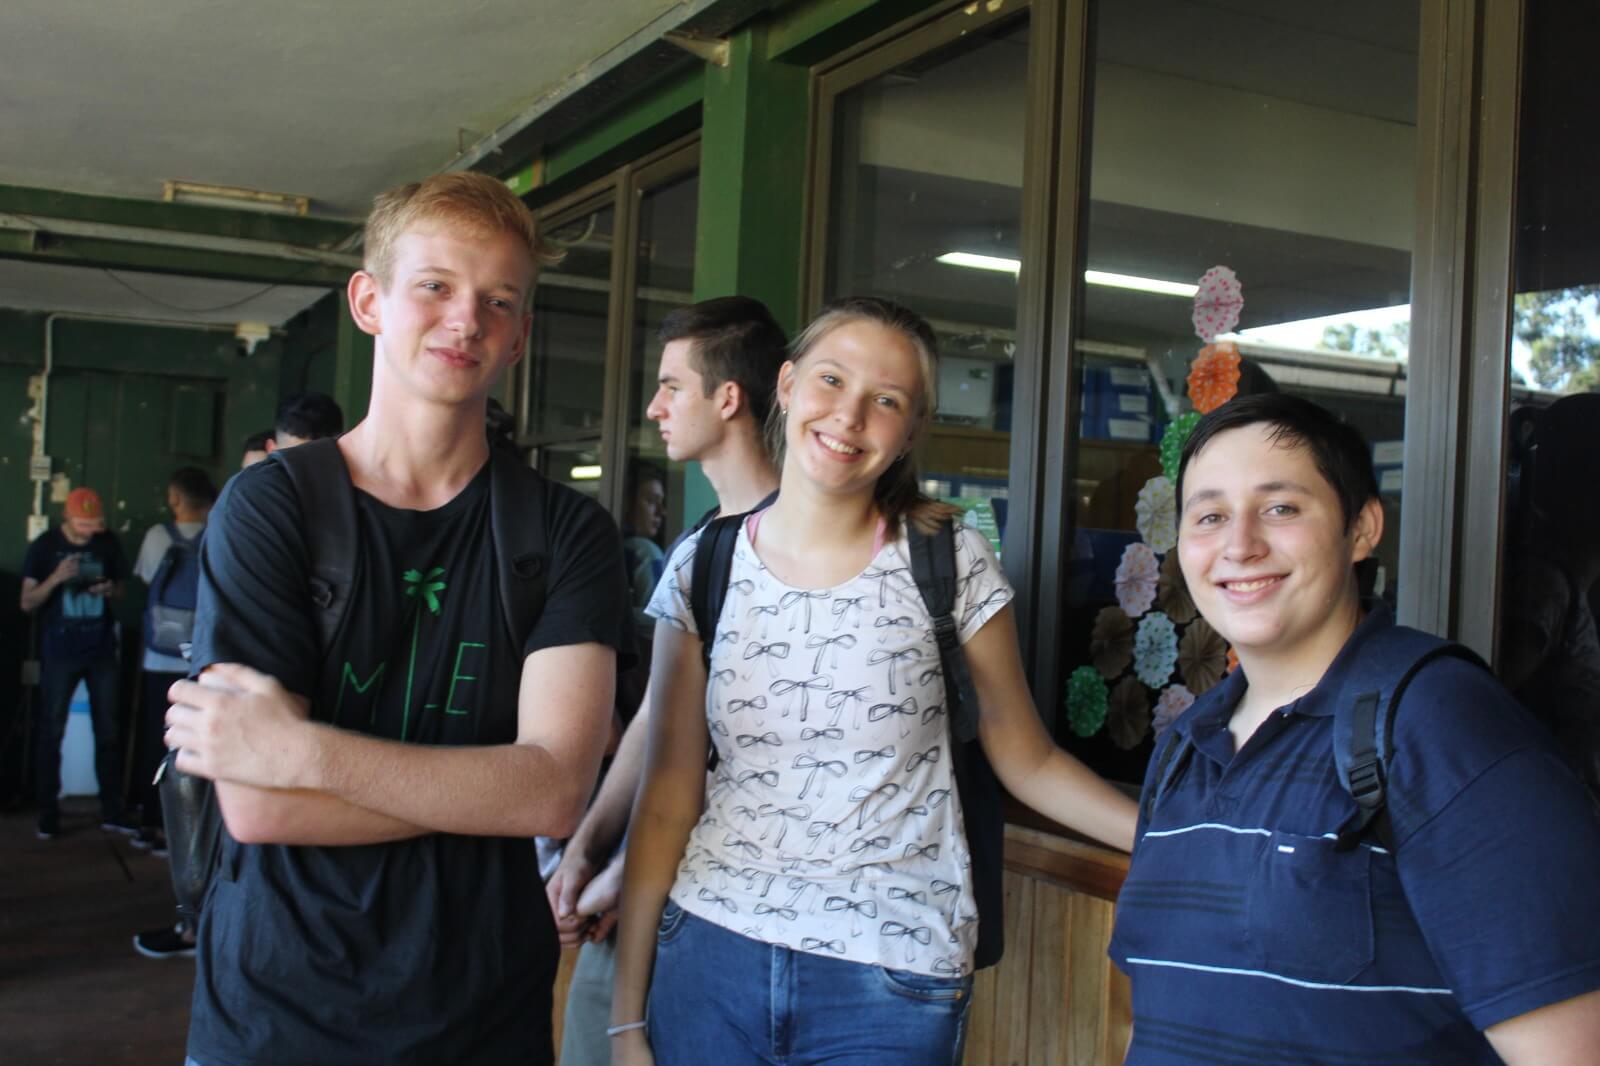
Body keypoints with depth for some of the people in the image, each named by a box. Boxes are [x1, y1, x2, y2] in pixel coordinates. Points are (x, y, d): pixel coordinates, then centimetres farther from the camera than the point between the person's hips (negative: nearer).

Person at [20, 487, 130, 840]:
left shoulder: (108, 543, 2)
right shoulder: (45, 546, -4)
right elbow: (27, 603, -4)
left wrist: (110, 590, -10)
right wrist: (55, 579, -21)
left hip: (102, 650, 2)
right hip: (60, 651, -2)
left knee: (108, 731, 5)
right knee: (50, 732, 1)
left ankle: (111, 811, 12)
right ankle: (48, 814, 9)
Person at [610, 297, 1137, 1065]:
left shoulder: (954, 566, -7)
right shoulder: (702, 569, -2)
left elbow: (1029, 763, 2)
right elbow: (668, 800, 1)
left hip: (893, 980, -1)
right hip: (711, 951, 2)